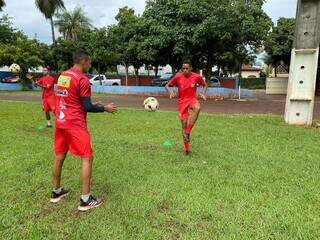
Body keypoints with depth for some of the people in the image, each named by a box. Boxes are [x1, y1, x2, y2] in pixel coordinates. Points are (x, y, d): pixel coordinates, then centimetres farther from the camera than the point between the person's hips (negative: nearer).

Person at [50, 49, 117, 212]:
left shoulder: (62, 76, 12)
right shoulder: (82, 79, -14)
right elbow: (87, 107, -16)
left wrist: (92, 105, 21)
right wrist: (105, 108, -1)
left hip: (60, 122, 9)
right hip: (75, 124, -9)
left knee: (59, 156, 17)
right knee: (87, 157, -1)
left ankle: (56, 192, 32)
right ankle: (85, 200, 2)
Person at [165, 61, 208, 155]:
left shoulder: (197, 77, -4)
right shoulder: (178, 76, -5)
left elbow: (205, 85, 13)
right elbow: (167, 86, 4)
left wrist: (203, 93, -6)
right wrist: (171, 92, -17)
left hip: (192, 99, -1)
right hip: (182, 101, 1)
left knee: (197, 108, -38)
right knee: (184, 123, 1)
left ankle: (187, 132, -27)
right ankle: (186, 148, 19)